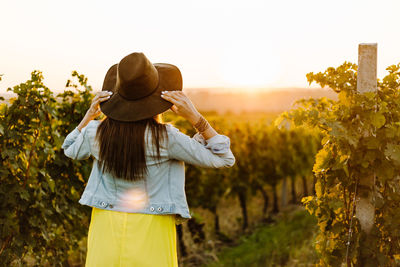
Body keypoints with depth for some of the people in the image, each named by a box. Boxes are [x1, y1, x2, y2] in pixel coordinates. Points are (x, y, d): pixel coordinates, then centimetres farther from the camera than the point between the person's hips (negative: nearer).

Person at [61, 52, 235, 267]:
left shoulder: (96, 132, -6)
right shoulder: (165, 138, -18)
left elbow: (71, 150, 20)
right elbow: (223, 159, -7)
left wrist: (90, 114, 10)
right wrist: (194, 117, -14)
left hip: (106, 229, 4)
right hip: (151, 231, -3)